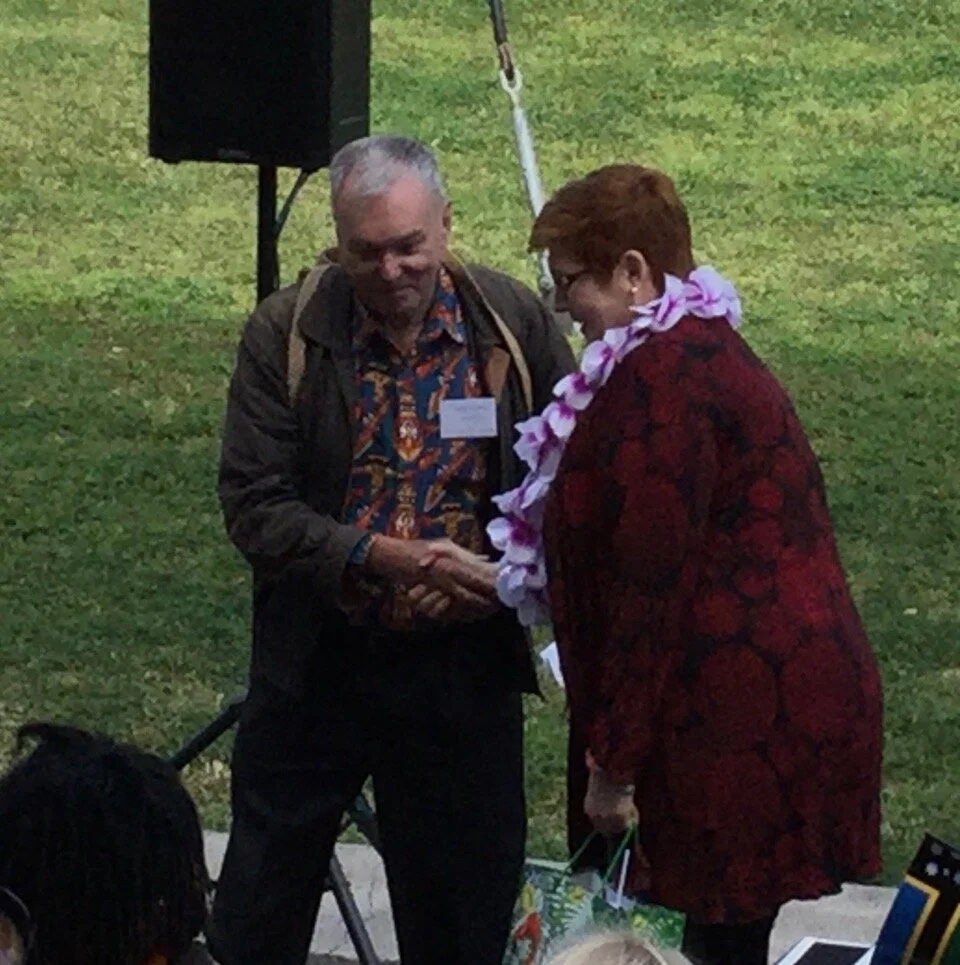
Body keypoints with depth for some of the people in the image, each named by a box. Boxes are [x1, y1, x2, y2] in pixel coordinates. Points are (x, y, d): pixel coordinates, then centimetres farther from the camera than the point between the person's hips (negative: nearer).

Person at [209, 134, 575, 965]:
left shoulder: (512, 322, -6)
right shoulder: (286, 334, -9)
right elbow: (254, 505, -12)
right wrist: (388, 559, -23)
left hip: (466, 669, 1)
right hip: (317, 668, -1)